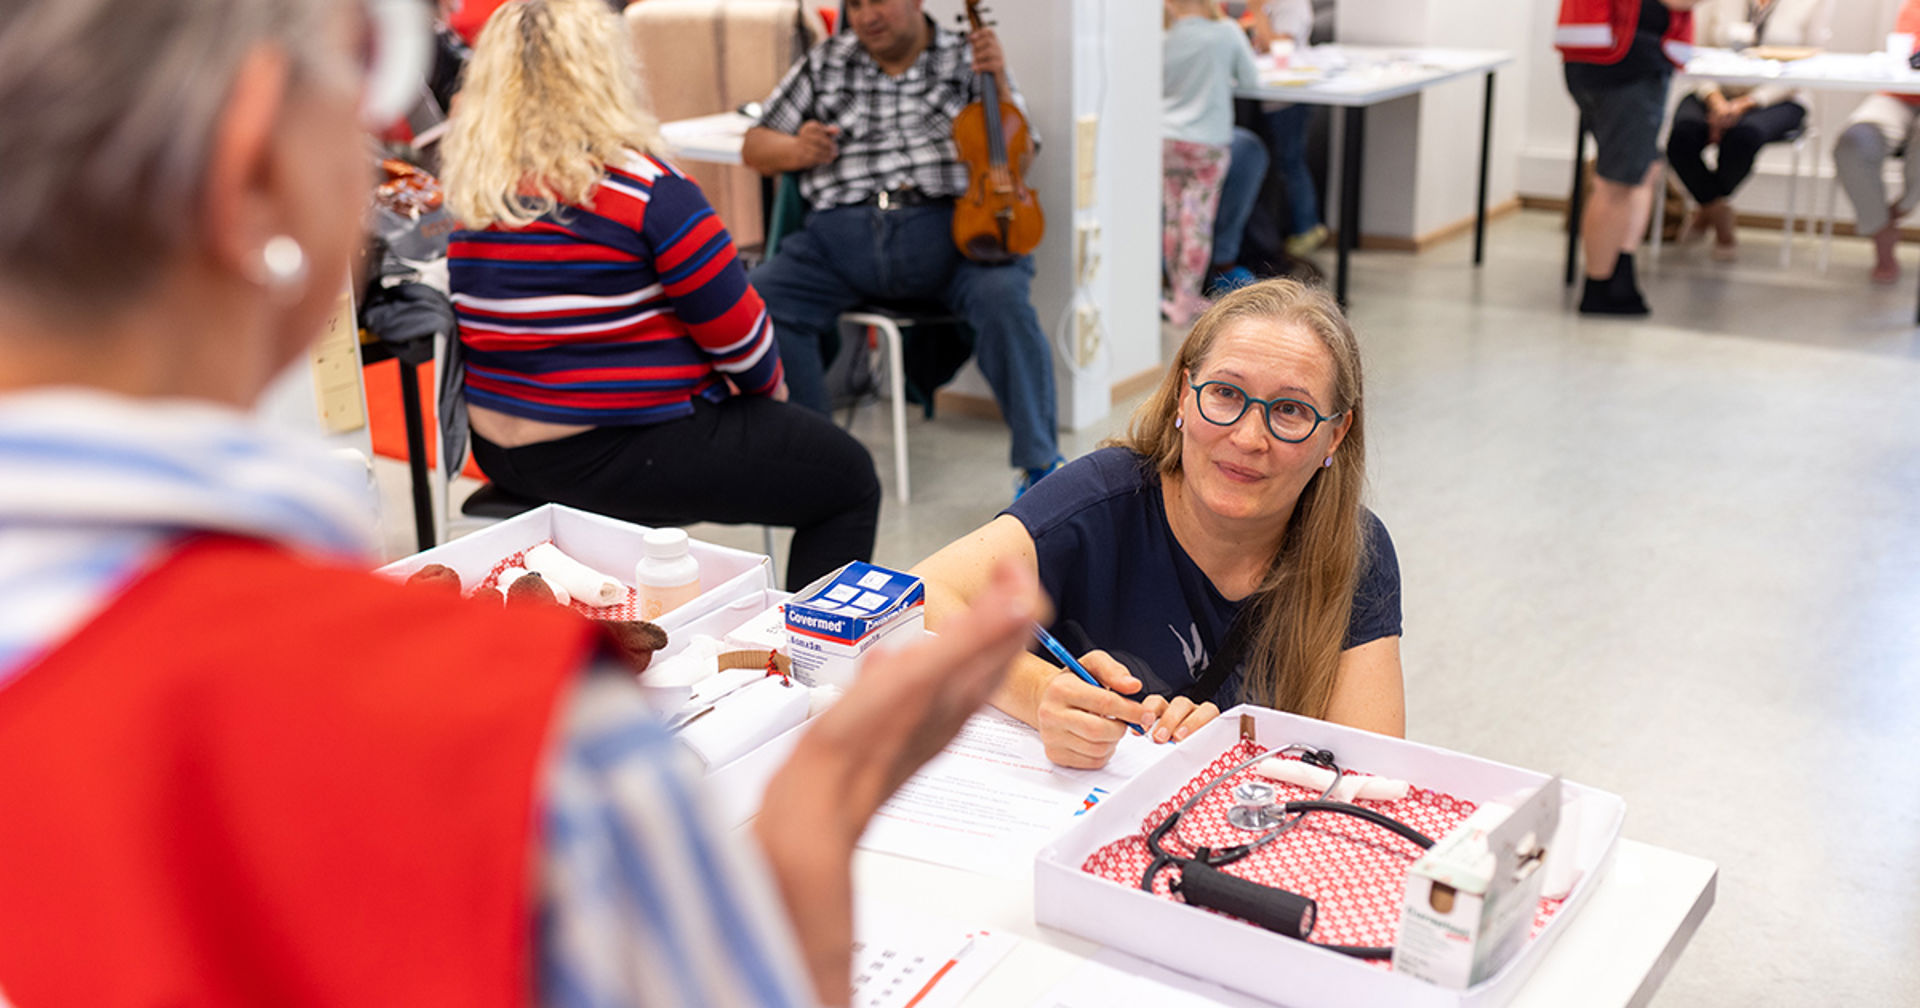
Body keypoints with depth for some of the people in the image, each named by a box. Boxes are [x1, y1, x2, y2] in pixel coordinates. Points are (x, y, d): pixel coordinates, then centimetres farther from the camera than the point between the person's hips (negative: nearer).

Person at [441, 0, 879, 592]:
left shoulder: (465, 189, 3)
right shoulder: (644, 186, -18)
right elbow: (734, 325, -12)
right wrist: (767, 384, 10)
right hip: (623, 454, -8)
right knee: (849, 478, 8)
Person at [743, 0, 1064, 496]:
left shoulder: (966, 60, 14)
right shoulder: (825, 64, 19)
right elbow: (755, 148, 21)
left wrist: (998, 83, -7)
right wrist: (796, 151, -1)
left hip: (946, 228, -2)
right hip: (842, 235, 2)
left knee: (1003, 296, -33)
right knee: (757, 299, -23)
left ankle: (1040, 465, -20)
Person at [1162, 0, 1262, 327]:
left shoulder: (1162, 41, -3)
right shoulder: (1227, 33, -7)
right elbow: (1251, 80, 4)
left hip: (1167, 141, 3)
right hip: (1208, 143, -2)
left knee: (1172, 221, 11)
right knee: (1198, 223, 1)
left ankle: (1181, 295, 20)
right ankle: (1185, 305, 2)